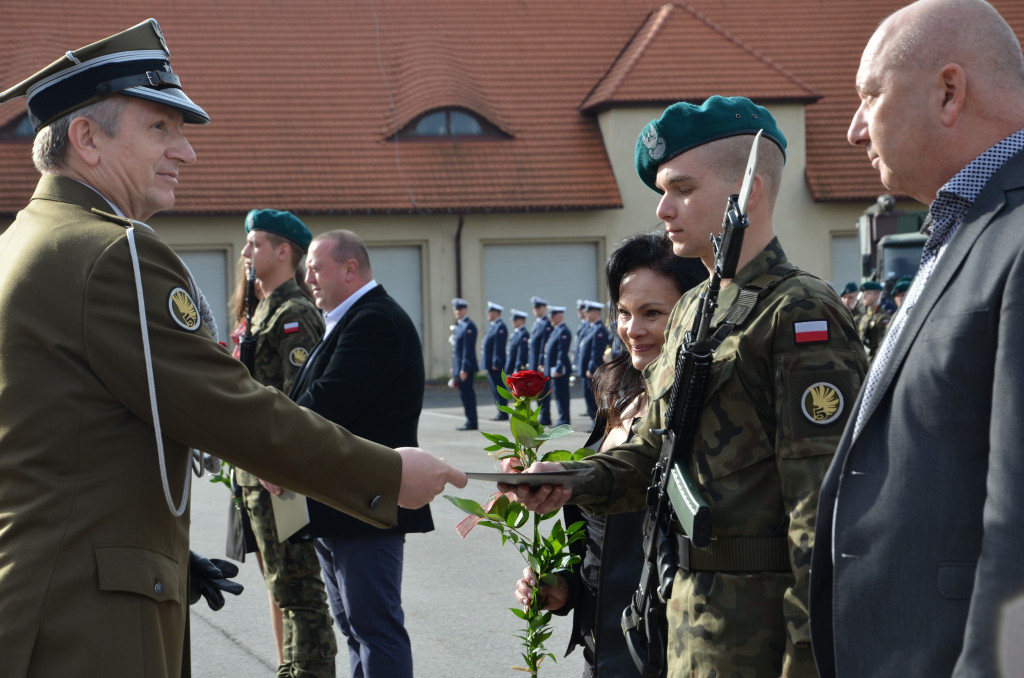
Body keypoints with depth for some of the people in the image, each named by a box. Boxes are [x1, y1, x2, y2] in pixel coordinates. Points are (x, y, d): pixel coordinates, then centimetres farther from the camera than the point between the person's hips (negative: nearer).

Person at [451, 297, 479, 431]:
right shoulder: (458, 326, 17)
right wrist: (454, 368, 20)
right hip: (458, 367, 10)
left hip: (466, 367, -10)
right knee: (464, 394, 11)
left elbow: (468, 349, -18)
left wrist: (464, 369, -21)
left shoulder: (468, 326, -13)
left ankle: (471, 422, -5)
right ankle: (470, 421, 17)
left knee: (467, 394, -8)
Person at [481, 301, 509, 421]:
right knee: (495, 389, 12)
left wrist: (495, 363, -22)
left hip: (496, 364, -10)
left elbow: (499, 347, -20)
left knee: (498, 388, -7)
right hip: (491, 364, 10)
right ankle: (501, 413, 16)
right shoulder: (493, 326, 17)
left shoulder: (500, 327, -15)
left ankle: (503, 414, -4)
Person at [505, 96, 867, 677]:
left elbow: (824, 508, -20)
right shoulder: (692, 312, 14)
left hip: (763, 630, -9)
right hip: (694, 617, 9)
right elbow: (657, 450, 20)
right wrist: (573, 480, 0)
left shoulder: (803, 316, -15)